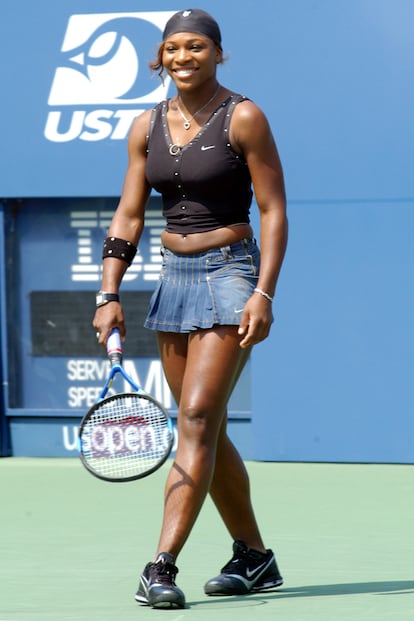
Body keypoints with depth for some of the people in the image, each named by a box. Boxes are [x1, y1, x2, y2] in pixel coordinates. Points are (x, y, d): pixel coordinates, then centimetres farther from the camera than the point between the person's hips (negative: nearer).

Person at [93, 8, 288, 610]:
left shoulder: (243, 118, -8)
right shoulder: (147, 126, 8)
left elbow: (274, 211, -8)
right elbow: (128, 218, 10)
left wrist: (263, 294, -17)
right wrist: (110, 295, 0)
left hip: (230, 274, -6)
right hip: (175, 278, 6)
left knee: (197, 418, -15)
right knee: (205, 430, 9)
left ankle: (161, 566, -20)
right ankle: (254, 558, 22)